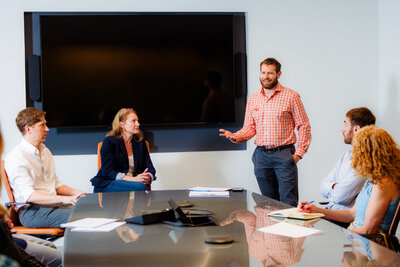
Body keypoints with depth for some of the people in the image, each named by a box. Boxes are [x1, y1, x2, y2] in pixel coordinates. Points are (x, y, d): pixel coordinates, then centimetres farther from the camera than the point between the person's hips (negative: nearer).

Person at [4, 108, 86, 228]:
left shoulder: (45, 151, 20)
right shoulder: (15, 157, -9)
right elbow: (29, 195, -19)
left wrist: (75, 193, 4)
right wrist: (64, 199, -28)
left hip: (53, 204, 8)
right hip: (31, 211, -8)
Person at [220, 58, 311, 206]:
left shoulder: (291, 96, -2)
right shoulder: (253, 99, 11)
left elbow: (304, 126, -1)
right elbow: (249, 127, 11)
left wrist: (298, 153, -9)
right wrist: (234, 137, -9)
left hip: (284, 155, -4)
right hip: (261, 155, 4)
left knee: (288, 203, -7)